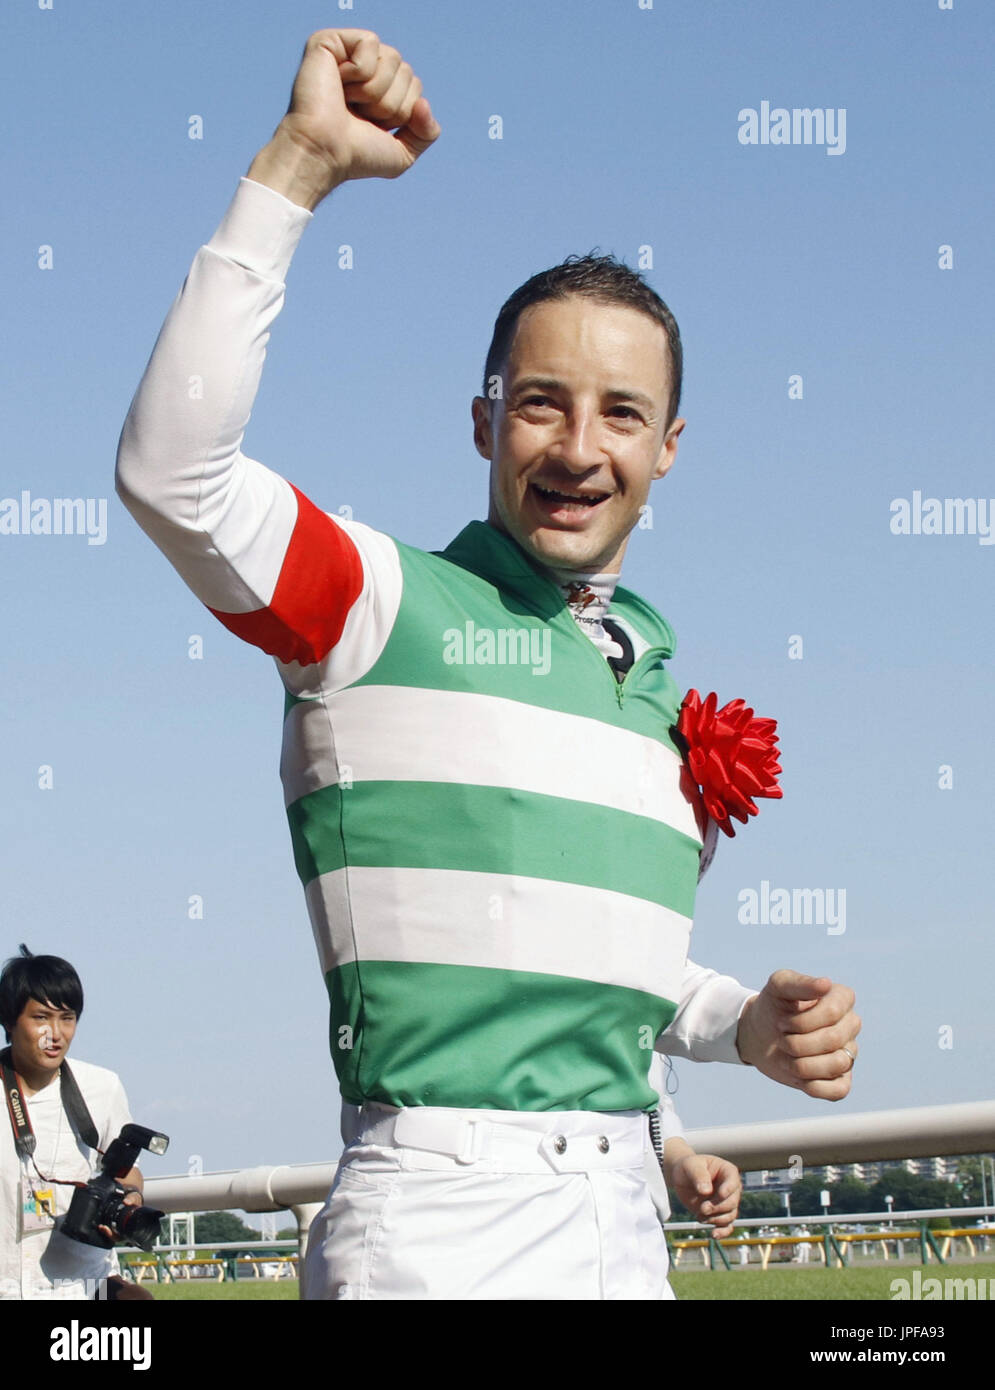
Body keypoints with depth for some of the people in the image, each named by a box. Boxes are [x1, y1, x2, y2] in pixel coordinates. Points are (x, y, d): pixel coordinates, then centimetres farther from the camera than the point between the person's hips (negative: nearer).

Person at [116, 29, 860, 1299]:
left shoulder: (653, 678, 16)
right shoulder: (388, 604, -3)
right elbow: (172, 469, -21)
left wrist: (749, 1025, 6)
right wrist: (298, 165, -21)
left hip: (621, 1221, 7)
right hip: (441, 1220, -6)